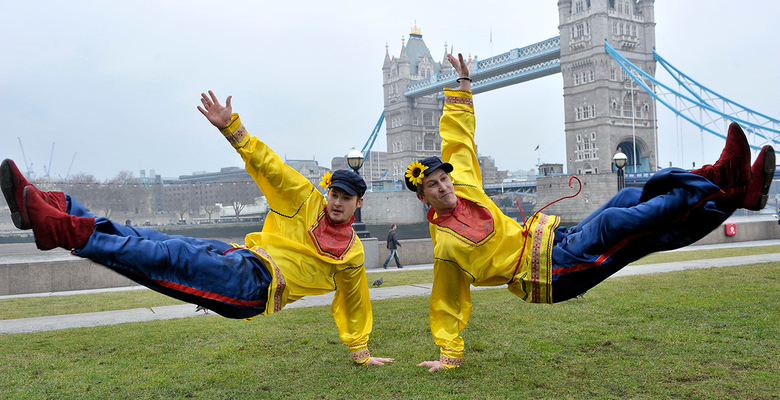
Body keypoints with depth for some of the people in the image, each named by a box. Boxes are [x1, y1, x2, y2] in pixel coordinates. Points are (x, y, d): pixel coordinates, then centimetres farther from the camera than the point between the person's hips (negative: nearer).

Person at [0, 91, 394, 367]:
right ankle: (52, 208, -22)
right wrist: (232, 127, -7)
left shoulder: (352, 254, 10)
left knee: (169, 256, -25)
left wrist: (361, 352, 27)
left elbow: (353, 304, 22)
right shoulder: (307, 203, 13)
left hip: (255, 288, -4)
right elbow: (268, 165, 5)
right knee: (150, 242, -15)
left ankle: (61, 229, -34)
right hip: (237, 258, 4)